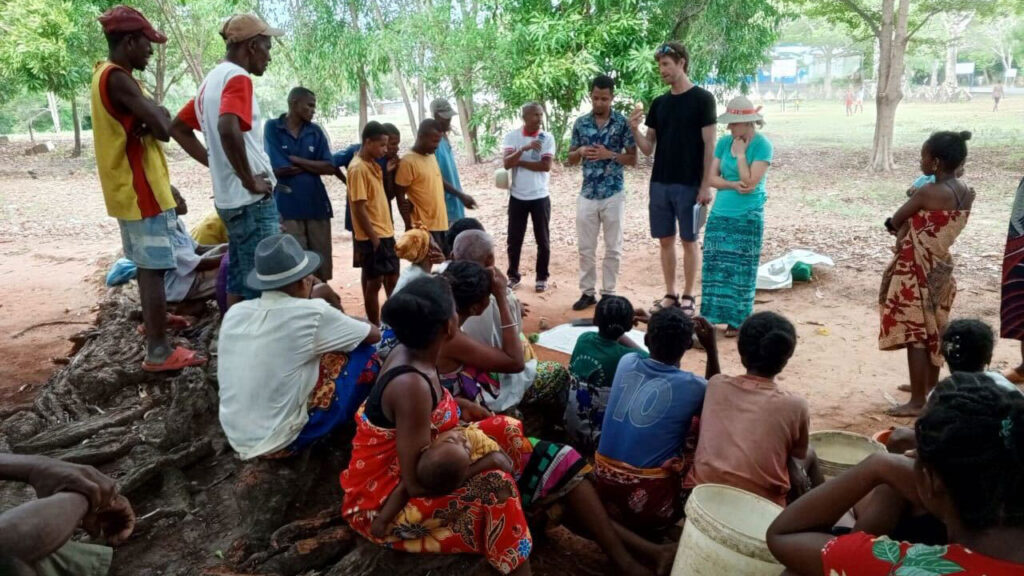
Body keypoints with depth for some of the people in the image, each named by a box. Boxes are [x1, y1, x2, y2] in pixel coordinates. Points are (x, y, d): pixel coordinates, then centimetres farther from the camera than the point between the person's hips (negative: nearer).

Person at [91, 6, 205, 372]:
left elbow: (145, 121, 9)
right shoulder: (118, 78, -19)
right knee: (153, 269, -7)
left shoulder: (107, 74, 14)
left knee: (146, 265, 23)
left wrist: (150, 115, -13)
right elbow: (163, 128, -24)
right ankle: (158, 352, -3)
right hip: (142, 191, -10)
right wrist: (156, 113, -4)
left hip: (130, 190, 10)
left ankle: (153, 319, 41)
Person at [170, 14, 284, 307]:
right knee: (259, 286, -4)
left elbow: (179, 128, 24)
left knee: (239, 283, 15)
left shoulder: (213, 79, 16)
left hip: (230, 198, 9)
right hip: (253, 201, -9)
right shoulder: (237, 77, -12)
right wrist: (251, 181, -20)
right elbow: (228, 129, -31)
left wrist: (215, 163, 15)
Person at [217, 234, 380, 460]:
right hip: (282, 441, -6)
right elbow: (374, 334, -1)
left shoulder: (234, 312, -2)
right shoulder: (311, 313, -17)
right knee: (365, 354, 2)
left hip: (237, 440, 6)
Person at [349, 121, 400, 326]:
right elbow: (359, 208, -19)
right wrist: (373, 237, -18)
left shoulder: (374, 165, 11)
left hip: (386, 233, 9)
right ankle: (375, 328, 12)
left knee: (392, 278, 14)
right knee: (374, 282, 1)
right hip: (371, 237, -9)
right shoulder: (358, 168, -17)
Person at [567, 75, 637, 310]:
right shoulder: (581, 123, 5)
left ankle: (608, 293, 17)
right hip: (587, 194, 2)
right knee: (586, 247, 6)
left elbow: (633, 159, -2)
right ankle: (587, 292, 18)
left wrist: (610, 154, -17)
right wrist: (580, 151, -12)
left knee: (613, 247, 6)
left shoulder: (623, 123, -3)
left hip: (613, 194, -2)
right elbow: (570, 159, 10)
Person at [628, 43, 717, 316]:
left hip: (689, 184, -5)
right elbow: (648, 148, 10)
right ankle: (670, 294, 21)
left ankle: (688, 296, 16)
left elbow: (709, 144, -8)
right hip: (660, 183, 5)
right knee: (665, 240, 10)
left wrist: (706, 185, -12)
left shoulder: (702, 99, -6)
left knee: (689, 240, 5)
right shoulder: (659, 103, 9)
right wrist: (635, 129, -10)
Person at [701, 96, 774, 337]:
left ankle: (737, 320, 12)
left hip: (747, 218, -5)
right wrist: (732, 184, -14)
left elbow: (750, 182, -16)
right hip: (720, 214, 5)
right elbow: (712, 177, 3)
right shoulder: (724, 142, 5)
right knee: (715, 266, 7)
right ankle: (713, 315, 18)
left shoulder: (762, 145, -9)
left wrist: (740, 154, -13)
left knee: (741, 269, 2)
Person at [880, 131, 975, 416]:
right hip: (940, 268, 8)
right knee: (933, 330, 21)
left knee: (915, 334, 0)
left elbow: (893, 223, -9)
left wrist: (902, 230, 10)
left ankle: (918, 402, 7)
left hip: (918, 270, -8)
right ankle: (930, 386, 37)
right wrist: (909, 229, 0)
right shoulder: (967, 193, 2)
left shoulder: (927, 192, -22)